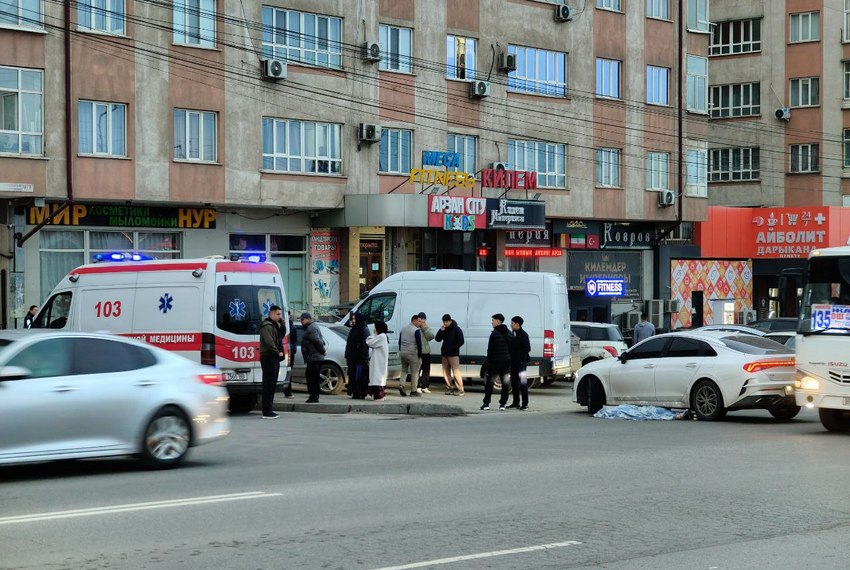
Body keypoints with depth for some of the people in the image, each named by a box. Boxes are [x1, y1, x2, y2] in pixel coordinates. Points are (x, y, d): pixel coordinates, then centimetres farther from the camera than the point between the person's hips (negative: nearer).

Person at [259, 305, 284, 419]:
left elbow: (278, 339, 21)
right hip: (268, 357, -10)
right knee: (269, 384, -10)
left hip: (274, 358, 10)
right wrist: (278, 352, -14)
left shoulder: (274, 325, 21)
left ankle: (269, 409, 18)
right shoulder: (267, 326, -12)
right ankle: (267, 411, -10)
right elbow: (269, 342, -20)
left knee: (272, 384, 13)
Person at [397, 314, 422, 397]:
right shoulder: (416, 330, -12)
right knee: (414, 372, 1)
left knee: (404, 371, 18)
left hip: (403, 353, 6)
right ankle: (413, 391, 1)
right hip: (413, 354, -6)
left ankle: (401, 385, -3)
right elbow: (419, 344, -14)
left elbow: (399, 342, 18)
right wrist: (419, 355, -8)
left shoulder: (403, 329, 12)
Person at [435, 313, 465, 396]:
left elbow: (461, 342, -9)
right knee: (446, 372, 7)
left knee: (456, 372, -12)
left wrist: (452, 348, -18)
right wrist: (441, 331, -6)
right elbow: (437, 339, 8)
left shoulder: (457, 329, -4)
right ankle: (449, 388, 15)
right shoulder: (444, 329, 13)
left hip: (453, 354, -7)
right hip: (445, 354, 7)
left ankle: (460, 389, -14)